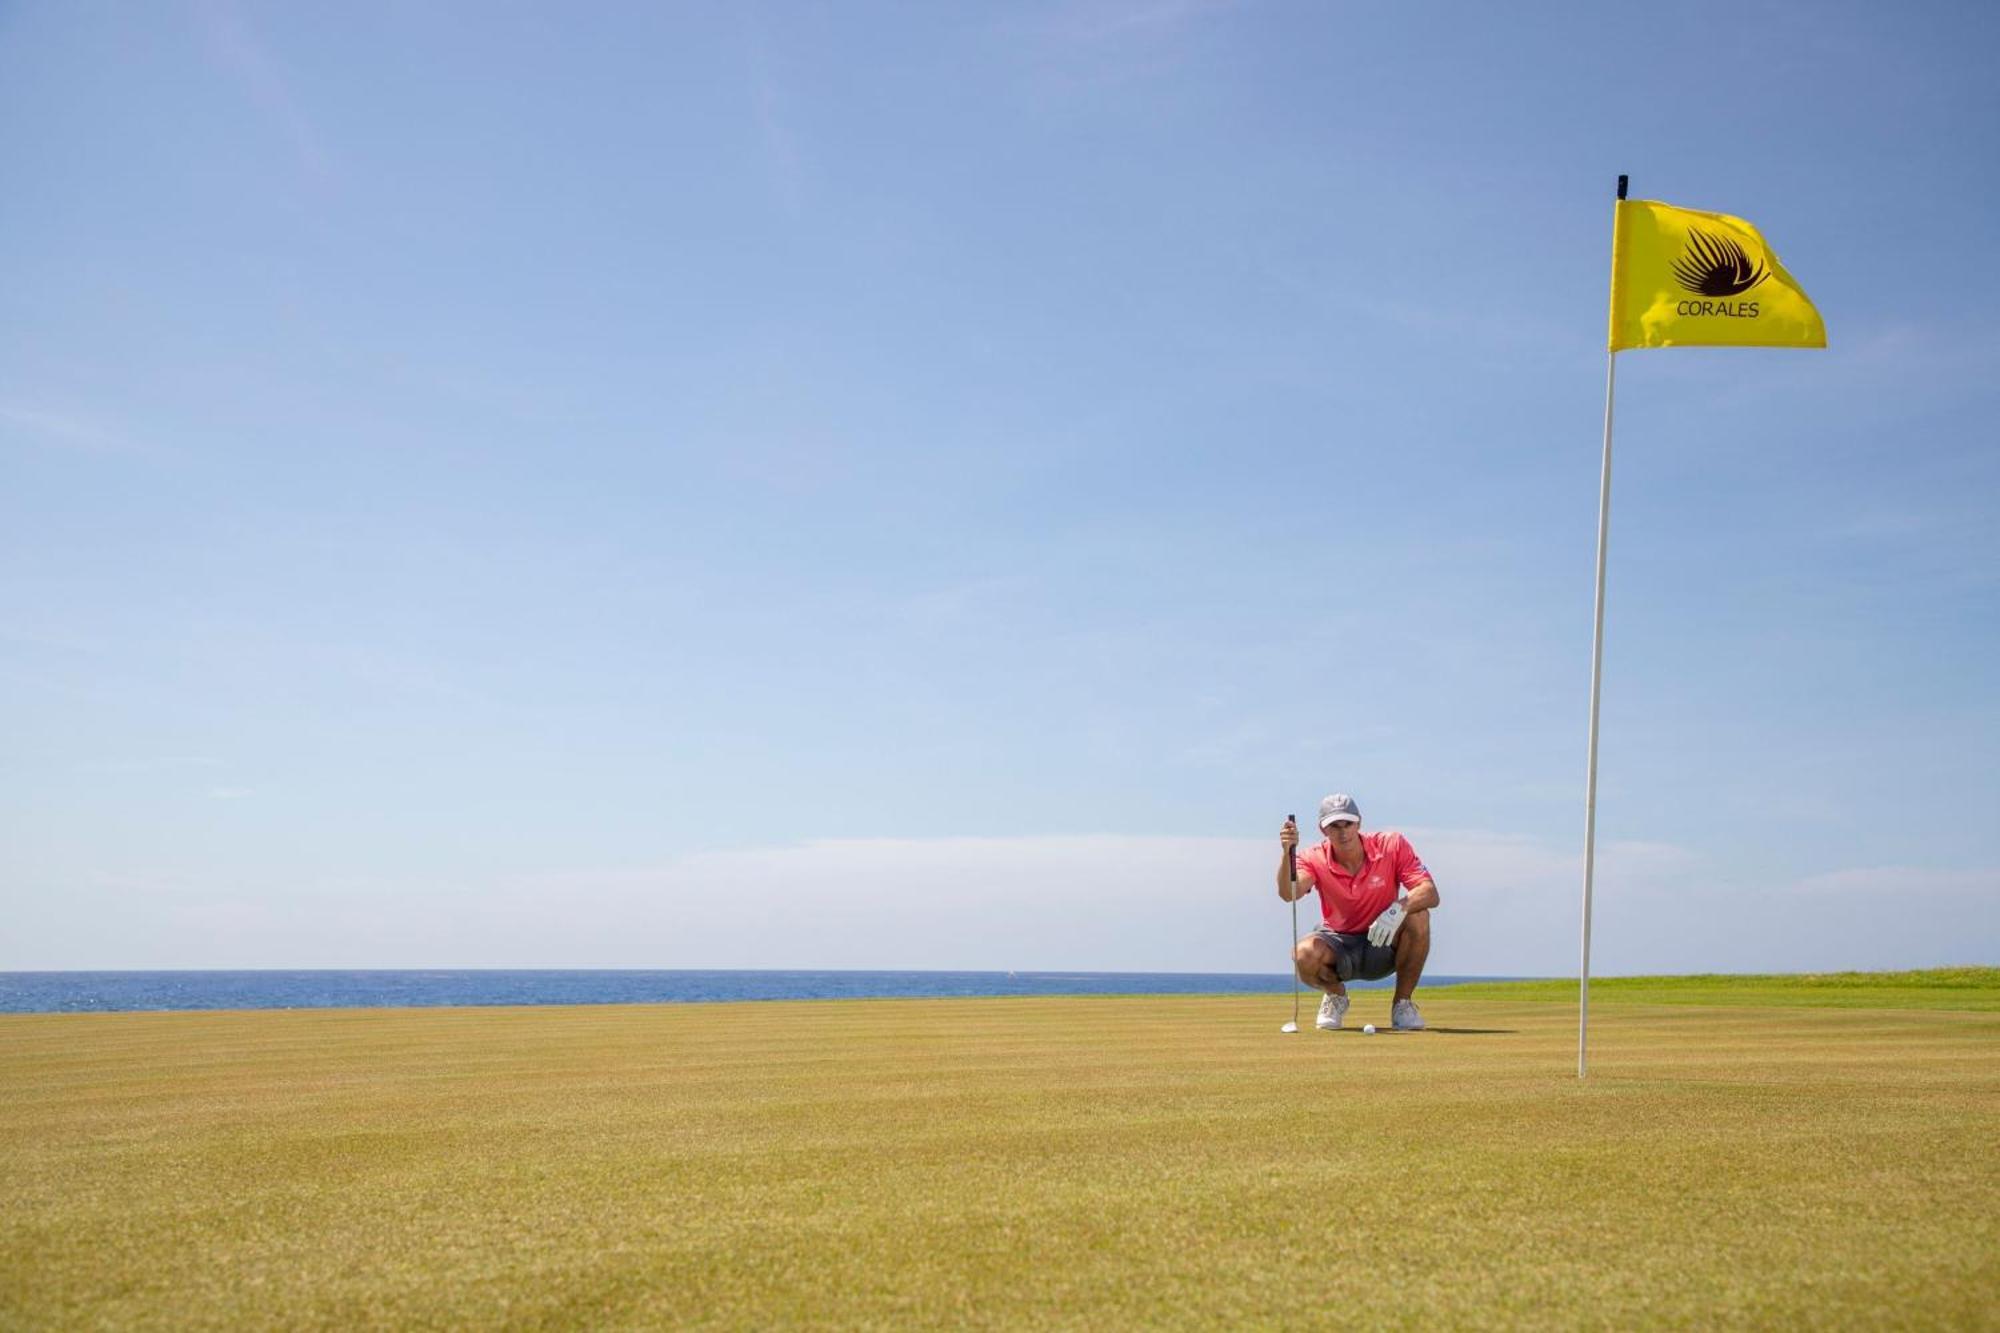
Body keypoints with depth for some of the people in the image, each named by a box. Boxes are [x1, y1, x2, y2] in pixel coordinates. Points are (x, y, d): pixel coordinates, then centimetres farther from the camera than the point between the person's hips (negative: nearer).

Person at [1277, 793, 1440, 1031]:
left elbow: (1430, 893, -22)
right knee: (1304, 953, -34)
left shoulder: (1392, 845, -14)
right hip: (1338, 945, 0)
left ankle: (1403, 1003, -9)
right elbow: (1289, 894, -32)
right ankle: (1336, 996, 4)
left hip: (1384, 944, 0)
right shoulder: (1314, 859, -13)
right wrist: (1287, 854, -49)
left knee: (1418, 916, -31)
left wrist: (1399, 908, -42)